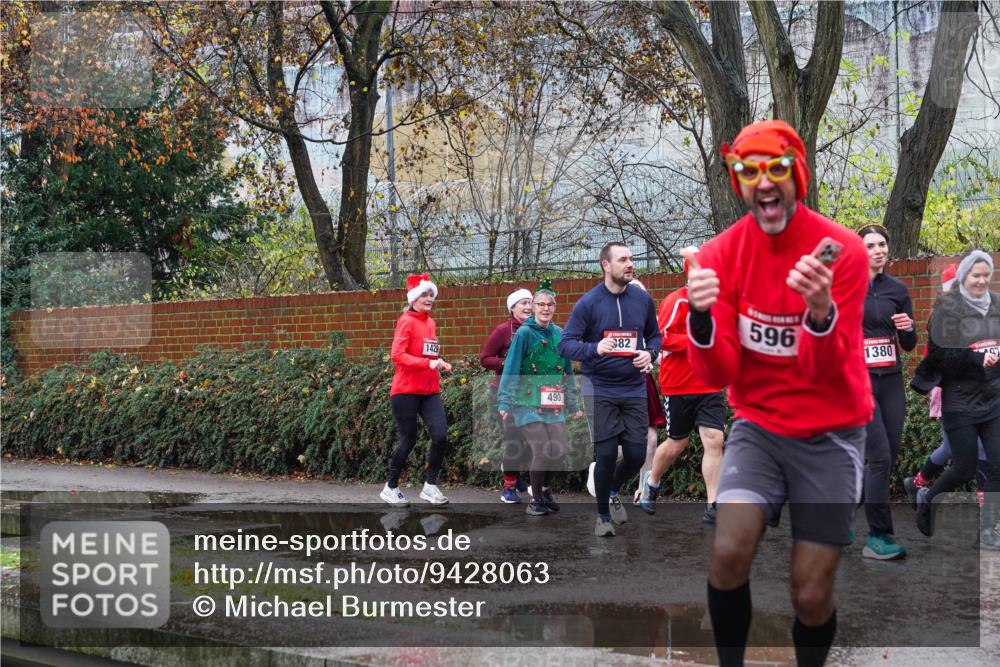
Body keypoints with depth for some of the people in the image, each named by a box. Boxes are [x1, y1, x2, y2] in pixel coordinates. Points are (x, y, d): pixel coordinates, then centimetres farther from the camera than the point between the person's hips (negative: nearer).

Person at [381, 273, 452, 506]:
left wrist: (441, 363, 6)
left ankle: (430, 486, 5)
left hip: (430, 391, 6)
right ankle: (390, 487, 18)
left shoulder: (430, 322, 12)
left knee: (441, 436, -8)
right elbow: (397, 355, -19)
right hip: (406, 390, -6)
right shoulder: (407, 321, -9)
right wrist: (428, 363, -25)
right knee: (408, 440, 0)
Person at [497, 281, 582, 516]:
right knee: (542, 451, -11)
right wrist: (505, 403, -13)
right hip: (528, 403, -5)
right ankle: (535, 500, 8)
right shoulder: (524, 333, -6)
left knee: (559, 452, 0)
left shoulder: (560, 335, 11)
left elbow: (567, 371, 19)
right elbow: (511, 370, -8)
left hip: (554, 405, 5)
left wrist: (572, 405, 21)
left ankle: (545, 488, 28)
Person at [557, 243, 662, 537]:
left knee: (636, 454, 2)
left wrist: (650, 353, -7)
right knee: (606, 454, -4)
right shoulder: (588, 302, -9)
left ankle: (613, 492, 35)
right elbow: (565, 344, -10)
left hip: (634, 389, 3)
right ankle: (603, 515, 18)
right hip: (599, 389, -3)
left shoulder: (643, 299, 2)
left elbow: (654, 335, 15)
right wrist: (595, 349, -28)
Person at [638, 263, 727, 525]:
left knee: (714, 440, -8)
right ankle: (651, 483, 37)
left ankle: (713, 507, -5)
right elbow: (663, 337, -21)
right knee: (677, 444, 9)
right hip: (678, 386, -5)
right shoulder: (677, 301, -11)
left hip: (710, 386, 5)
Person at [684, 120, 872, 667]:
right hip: (758, 427, 2)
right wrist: (700, 315, -30)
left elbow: (825, 372, -17)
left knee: (811, 597, -3)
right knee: (727, 555, -19)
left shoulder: (842, 250, -14)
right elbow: (716, 375, -10)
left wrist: (820, 311, -38)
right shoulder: (719, 254, -6)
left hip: (830, 434, -2)